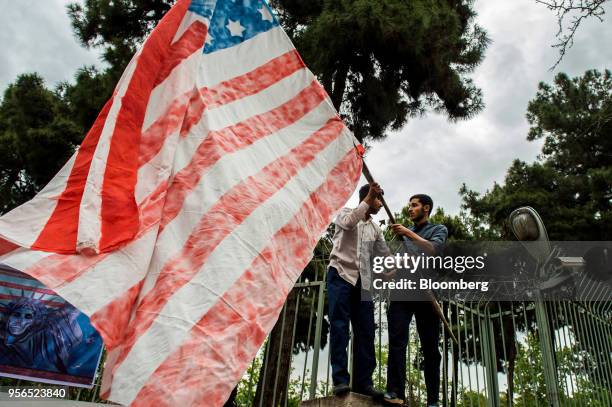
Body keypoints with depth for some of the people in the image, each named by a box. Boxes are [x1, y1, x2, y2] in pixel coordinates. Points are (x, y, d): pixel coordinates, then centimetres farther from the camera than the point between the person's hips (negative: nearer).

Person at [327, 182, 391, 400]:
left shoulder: (375, 229, 21)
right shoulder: (345, 213, 6)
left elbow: (386, 255, 19)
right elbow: (348, 223, -19)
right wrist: (367, 200, -19)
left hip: (362, 281, 6)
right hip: (341, 274, -6)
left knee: (365, 331, -1)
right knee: (339, 326, -11)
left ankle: (363, 381, 2)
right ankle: (340, 379, -11)